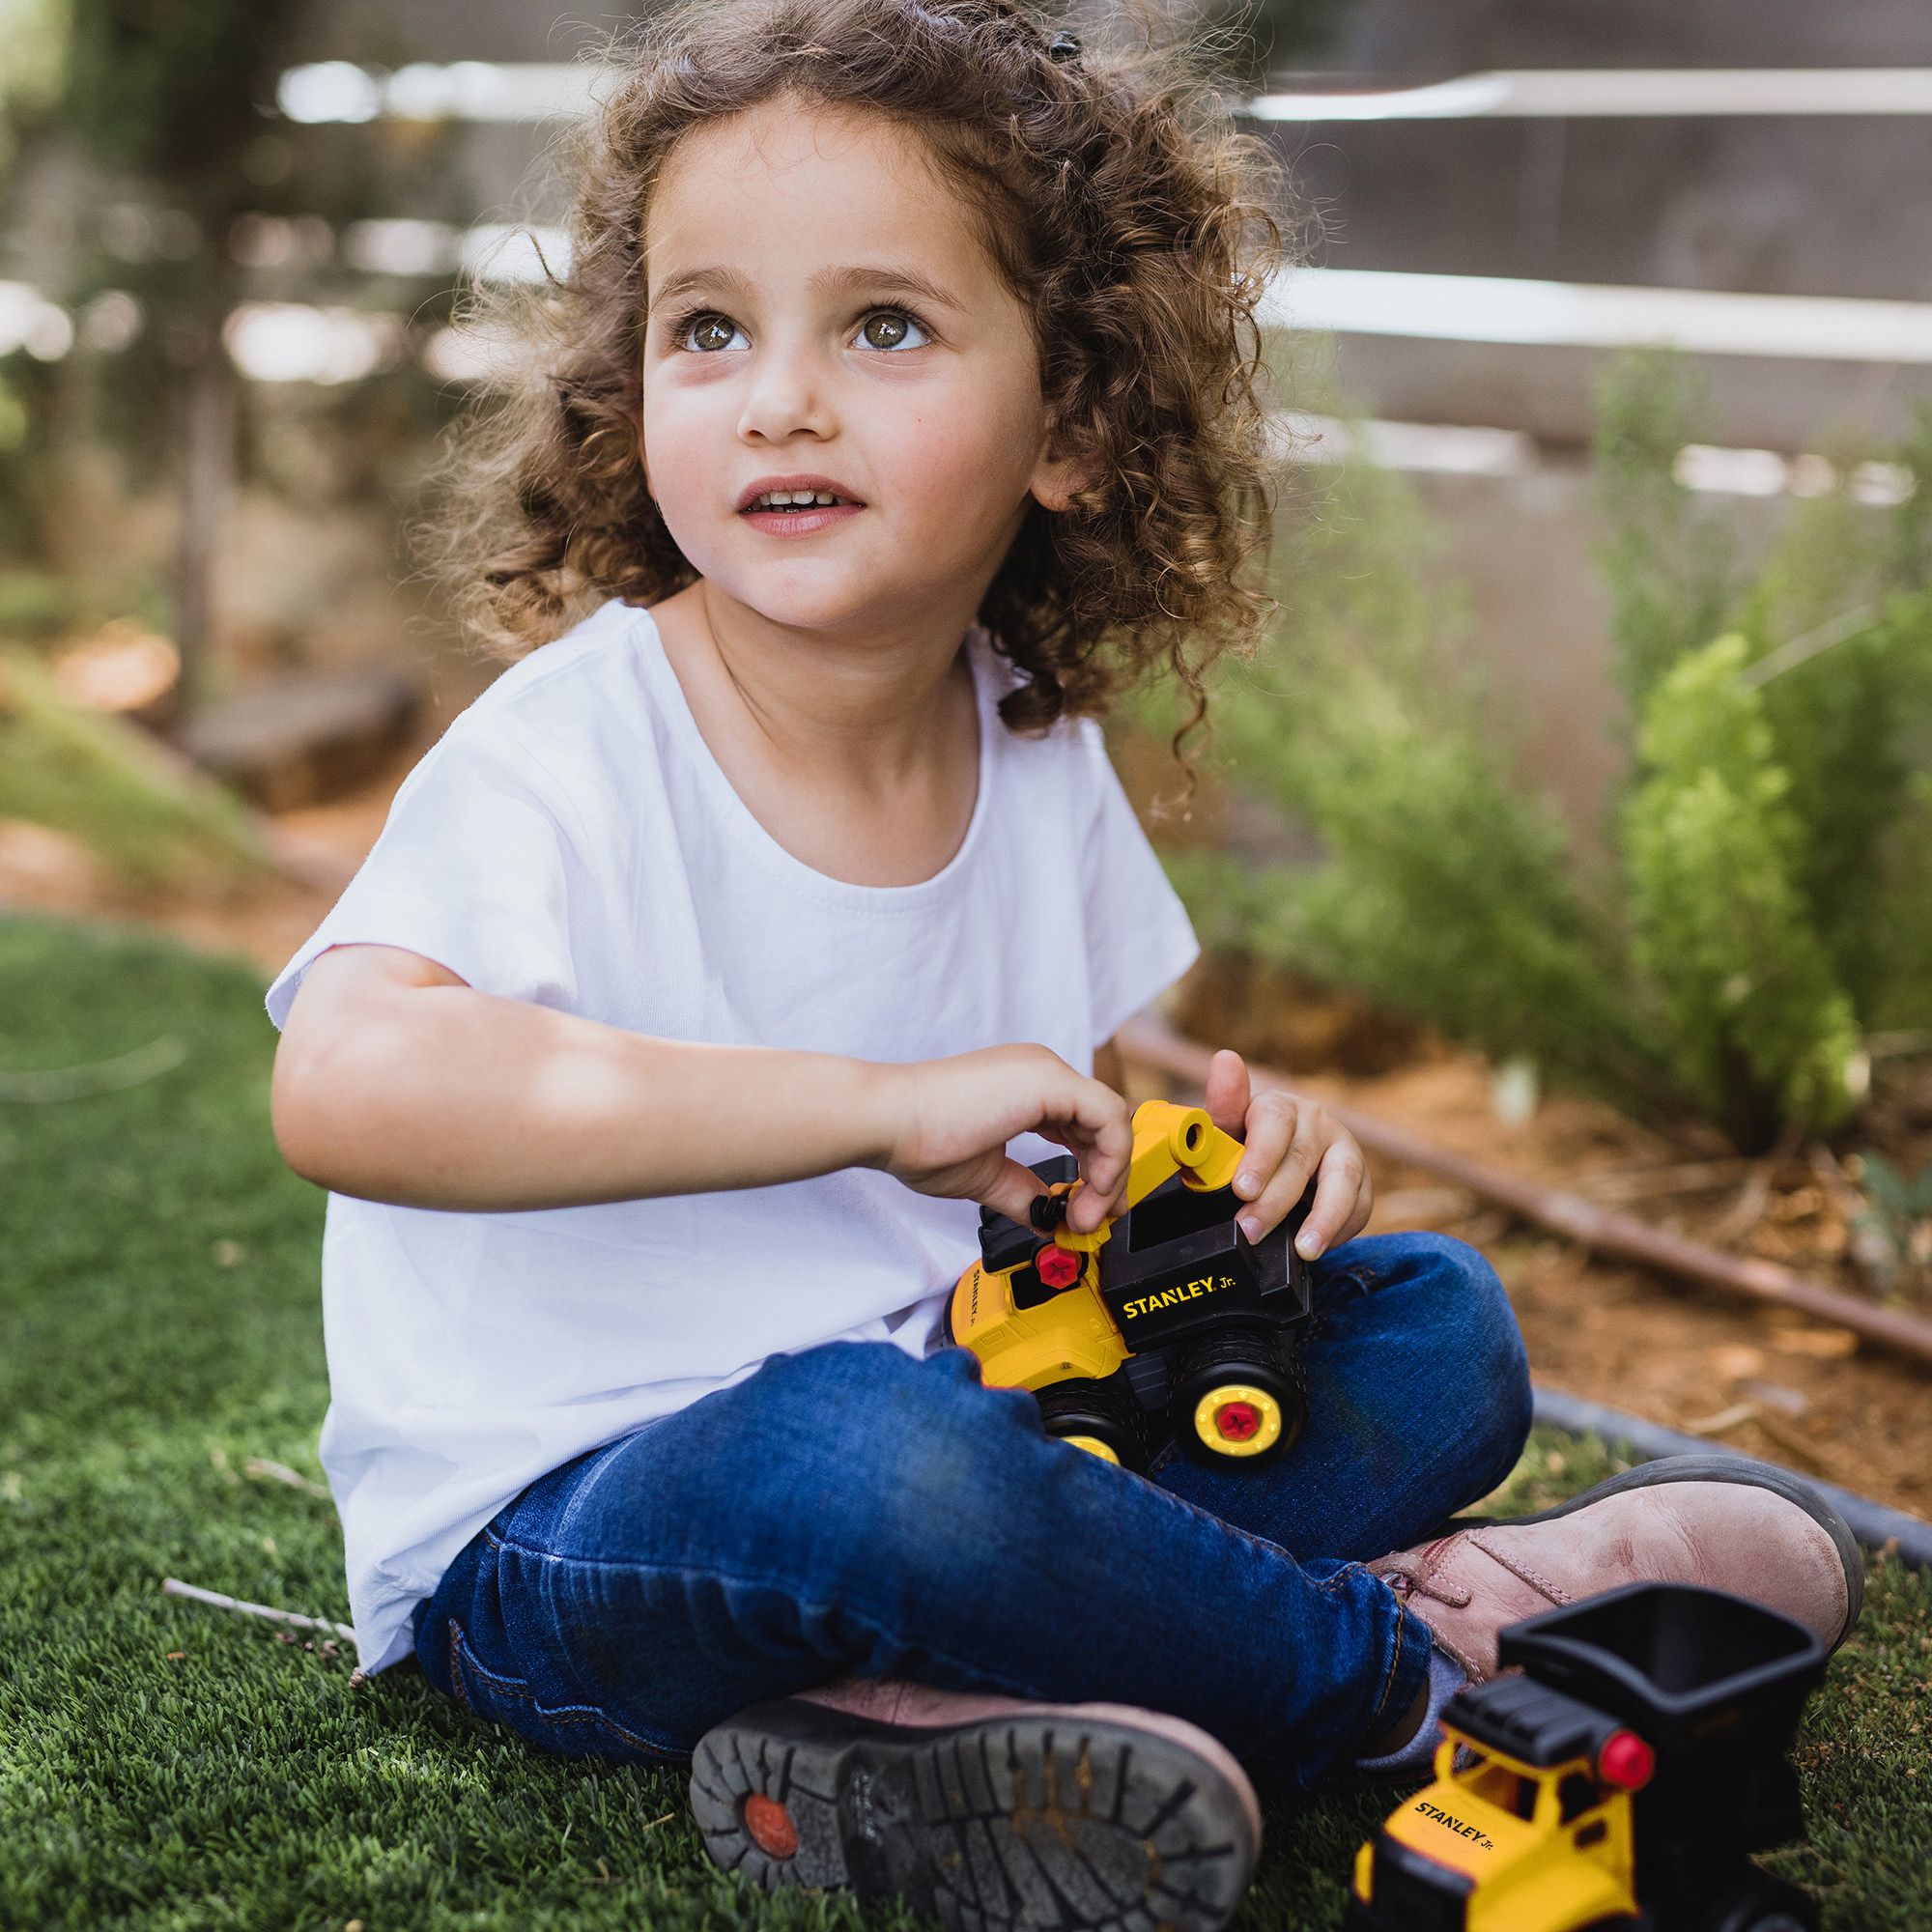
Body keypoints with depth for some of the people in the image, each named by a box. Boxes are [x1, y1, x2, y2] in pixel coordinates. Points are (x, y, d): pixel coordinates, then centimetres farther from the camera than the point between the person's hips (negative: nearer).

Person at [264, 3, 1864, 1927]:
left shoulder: (1037, 747, 1)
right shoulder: (568, 753, -18)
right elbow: (347, 1084, -36)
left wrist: (1232, 1151, -8)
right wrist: (890, 1102, -35)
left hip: (959, 1395, 7)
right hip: (557, 1531, -6)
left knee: (1439, 1324, 0)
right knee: (870, 1454, -38)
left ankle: (922, 1724, -23)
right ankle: (1400, 1664, -10)